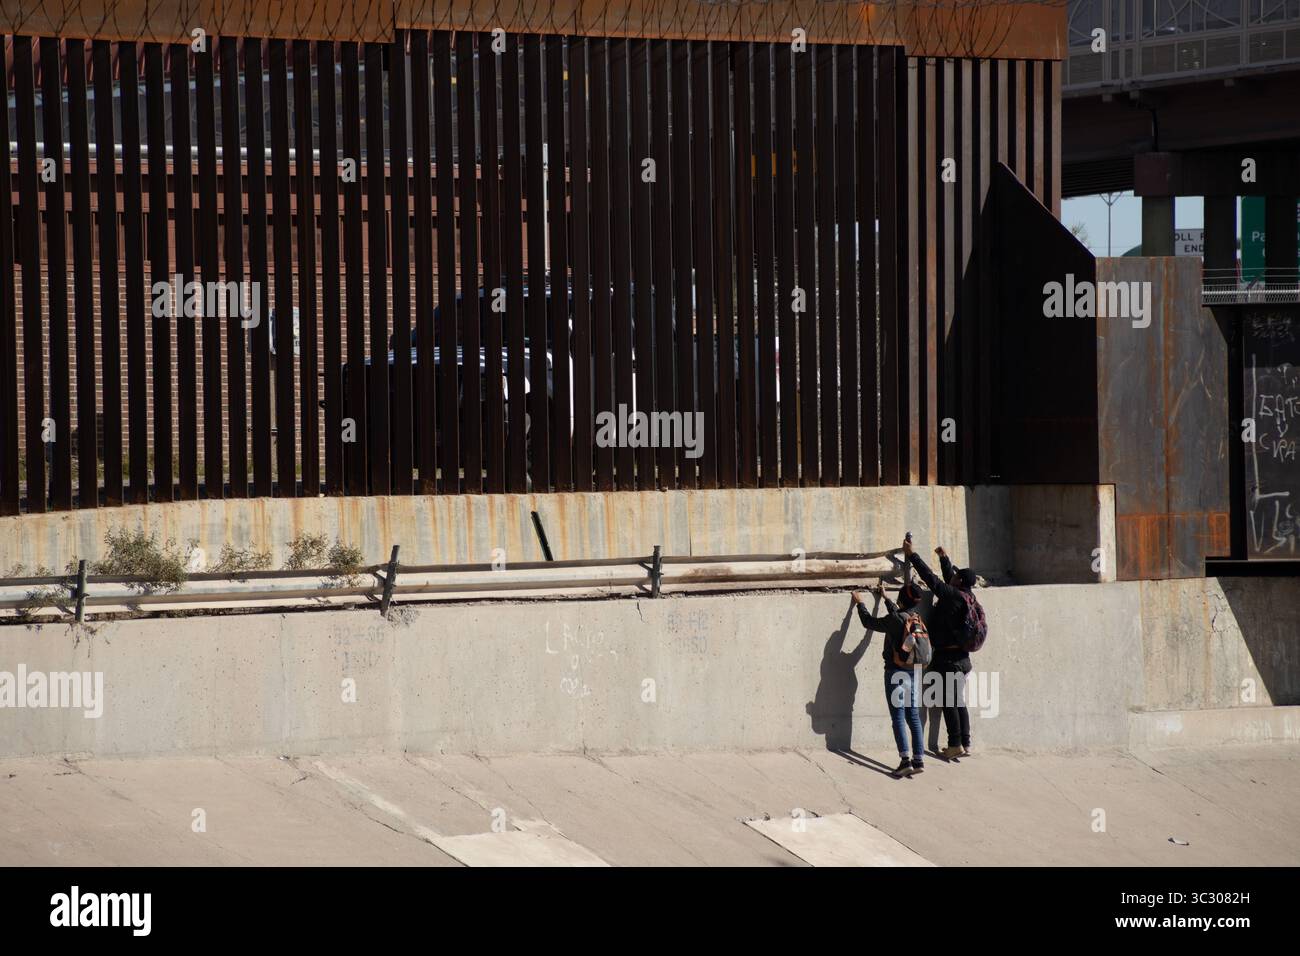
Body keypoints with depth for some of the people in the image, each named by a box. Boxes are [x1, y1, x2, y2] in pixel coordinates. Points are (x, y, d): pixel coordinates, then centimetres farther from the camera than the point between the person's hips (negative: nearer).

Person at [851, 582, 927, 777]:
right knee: (914, 717, 9)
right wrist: (885, 598, 41)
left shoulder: (894, 620, -17)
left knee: (898, 718, -4)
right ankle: (919, 759, 7)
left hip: (896, 673, -6)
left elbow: (869, 622, -3)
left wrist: (860, 603, 14)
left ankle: (905, 760, -11)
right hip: (914, 673, 6)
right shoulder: (917, 620, 4)